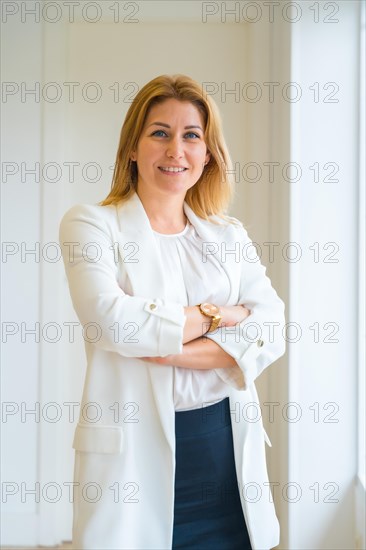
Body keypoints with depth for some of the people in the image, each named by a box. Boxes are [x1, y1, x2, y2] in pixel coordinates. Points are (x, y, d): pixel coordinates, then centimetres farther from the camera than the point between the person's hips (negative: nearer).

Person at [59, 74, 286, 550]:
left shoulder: (229, 235, 11)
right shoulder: (91, 224, 0)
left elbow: (271, 328, -3)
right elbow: (112, 320, -17)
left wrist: (177, 351, -16)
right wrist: (216, 315, -7)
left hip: (228, 448, 4)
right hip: (136, 450, -3)